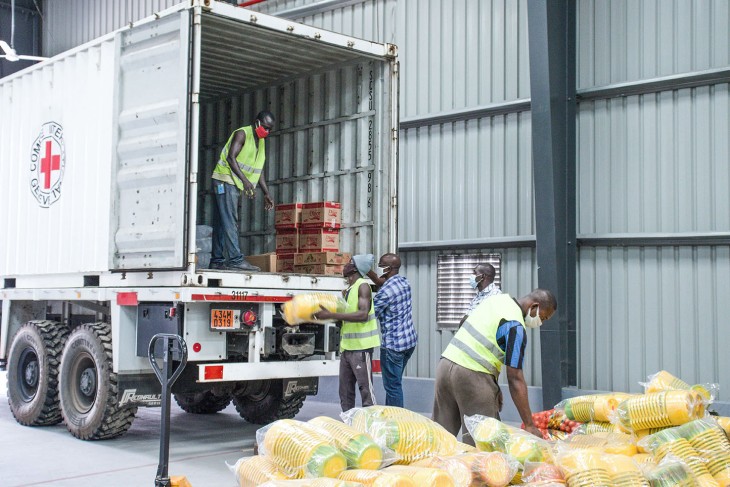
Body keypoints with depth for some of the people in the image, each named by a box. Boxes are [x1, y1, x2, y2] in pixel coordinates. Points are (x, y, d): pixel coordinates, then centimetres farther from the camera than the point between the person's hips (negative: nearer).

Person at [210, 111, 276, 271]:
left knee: (222, 223, 8)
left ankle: (217, 261, 8)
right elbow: (231, 157, -20)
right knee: (229, 221, -15)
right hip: (225, 180, -9)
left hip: (236, 185, 9)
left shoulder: (261, 142, 17)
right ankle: (236, 259, -23)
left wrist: (266, 193, 10)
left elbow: (259, 169, 18)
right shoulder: (242, 134, -10)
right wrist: (245, 180, -30)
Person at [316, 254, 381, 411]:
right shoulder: (347, 291, 15)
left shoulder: (363, 286, -10)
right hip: (346, 347, 9)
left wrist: (331, 315, -25)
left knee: (365, 389, -7)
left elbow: (363, 315, -24)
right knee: (345, 391, 11)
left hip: (361, 347, -9)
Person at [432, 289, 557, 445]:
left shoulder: (498, 298, 14)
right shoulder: (516, 326, -10)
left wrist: (494, 386, 18)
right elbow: (515, 378, -14)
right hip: (471, 375, -8)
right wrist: (529, 425, -12)